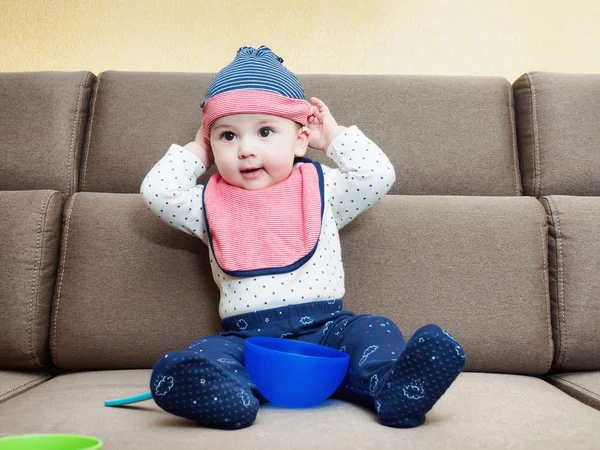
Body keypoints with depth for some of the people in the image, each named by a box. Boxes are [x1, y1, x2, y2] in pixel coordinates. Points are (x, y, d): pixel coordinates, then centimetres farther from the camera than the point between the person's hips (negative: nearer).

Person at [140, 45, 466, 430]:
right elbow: (156, 191, 5)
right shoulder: (211, 203, 11)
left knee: (374, 332, -24)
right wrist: (198, 151, 14)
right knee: (206, 356, -27)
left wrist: (335, 137, 11)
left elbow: (380, 176, 2)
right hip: (247, 336, 0)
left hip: (325, 326, 1)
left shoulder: (322, 188, 9)